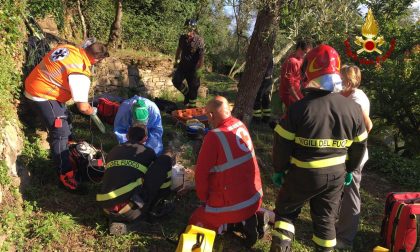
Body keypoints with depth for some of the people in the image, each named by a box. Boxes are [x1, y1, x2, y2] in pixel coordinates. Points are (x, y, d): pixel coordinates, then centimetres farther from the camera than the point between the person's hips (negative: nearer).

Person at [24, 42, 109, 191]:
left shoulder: (69, 48, -6)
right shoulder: (80, 75, -29)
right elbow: (83, 107, -24)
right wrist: (93, 111, -3)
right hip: (41, 96, -9)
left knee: (65, 117, 27)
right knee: (60, 133, -7)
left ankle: (69, 144, 54)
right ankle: (65, 175, -2)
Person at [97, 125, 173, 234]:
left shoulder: (113, 151, 24)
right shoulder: (147, 152, 14)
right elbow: (156, 171, 34)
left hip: (107, 209, 5)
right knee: (165, 160, 8)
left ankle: (116, 221, 13)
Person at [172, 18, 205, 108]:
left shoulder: (199, 41, -18)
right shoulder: (182, 38, -3)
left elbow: (201, 57, -18)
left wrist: (198, 70, -21)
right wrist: (176, 60, 17)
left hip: (193, 67, -4)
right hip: (183, 64, 4)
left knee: (193, 87, 3)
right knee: (176, 80, -10)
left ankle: (192, 106, 18)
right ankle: (187, 93, 17)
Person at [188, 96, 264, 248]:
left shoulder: (214, 136, -23)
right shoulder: (240, 125, 0)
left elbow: (201, 173, -16)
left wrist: (203, 197, 1)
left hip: (232, 203, -7)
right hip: (255, 197, 7)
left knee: (195, 223, 13)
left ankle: (240, 223, -2)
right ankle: (247, 219, 9)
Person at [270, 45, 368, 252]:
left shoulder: (299, 108, -18)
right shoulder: (353, 108, -5)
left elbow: (282, 144, -13)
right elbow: (359, 146, 6)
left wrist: (279, 169, 3)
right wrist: (350, 169, 21)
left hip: (303, 174, -3)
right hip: (336, 175, 4)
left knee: (285, 211, 19)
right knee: (326, 219, 20)